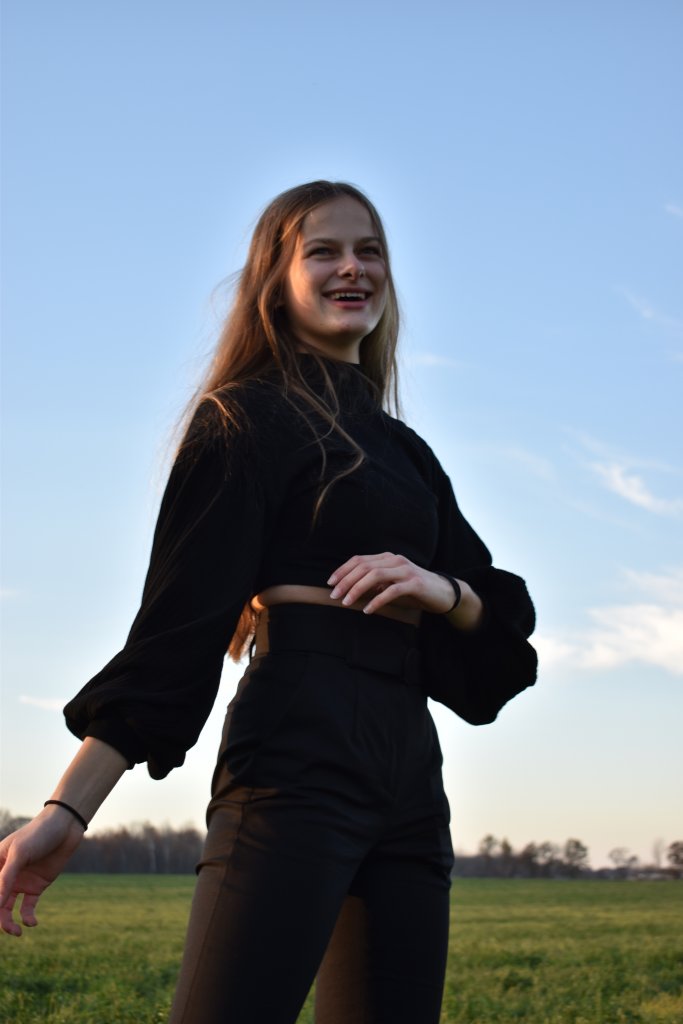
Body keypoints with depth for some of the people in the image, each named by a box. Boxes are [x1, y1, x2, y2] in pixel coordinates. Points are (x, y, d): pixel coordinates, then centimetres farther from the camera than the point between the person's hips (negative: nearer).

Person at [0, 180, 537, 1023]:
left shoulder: (405, 449, 24)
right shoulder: (250, 418, 3)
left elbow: (501, 613, 21)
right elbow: (179, 617, -6)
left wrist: (442, 590, -4)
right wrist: (68, 809, -15)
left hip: (409, 778, 7)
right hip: (296, 755, -7)